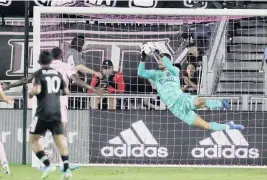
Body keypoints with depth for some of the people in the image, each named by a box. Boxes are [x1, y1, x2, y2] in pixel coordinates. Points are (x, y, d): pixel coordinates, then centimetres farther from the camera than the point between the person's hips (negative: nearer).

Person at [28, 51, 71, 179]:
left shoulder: (39, 74, -5)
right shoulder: (57, 74, 11)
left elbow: (37, 90, -20)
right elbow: (66, 92, 13)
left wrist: (30, 93, 2)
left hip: (43, 113, -5)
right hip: (56, 112, 5)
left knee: (33, 140, 5)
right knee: (60, 140, 9)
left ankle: (48, 165, -10)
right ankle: (66, 169, -4)